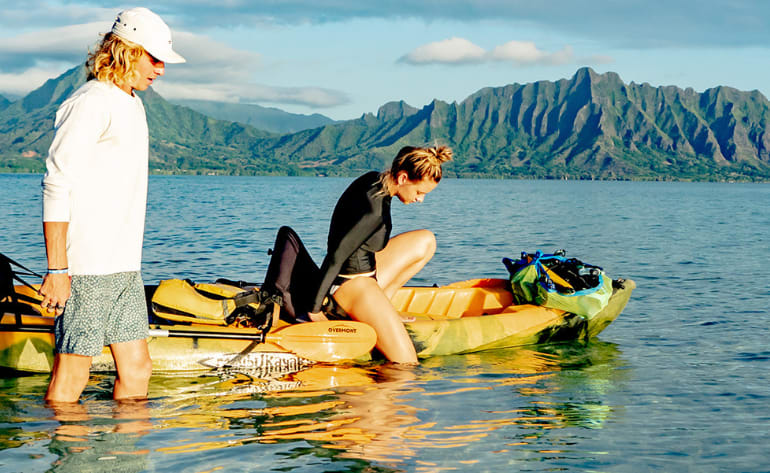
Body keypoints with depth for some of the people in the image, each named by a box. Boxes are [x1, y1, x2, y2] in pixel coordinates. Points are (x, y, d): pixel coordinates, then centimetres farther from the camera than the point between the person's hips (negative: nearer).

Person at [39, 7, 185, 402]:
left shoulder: (132, 103, 17)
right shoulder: (89, 105, -12)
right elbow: (56, 188, -16)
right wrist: (57, 270, -19)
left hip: (124, 268, 9)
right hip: (86, 269, -9)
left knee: (137, 369, 10)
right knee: (70, 378, -3)